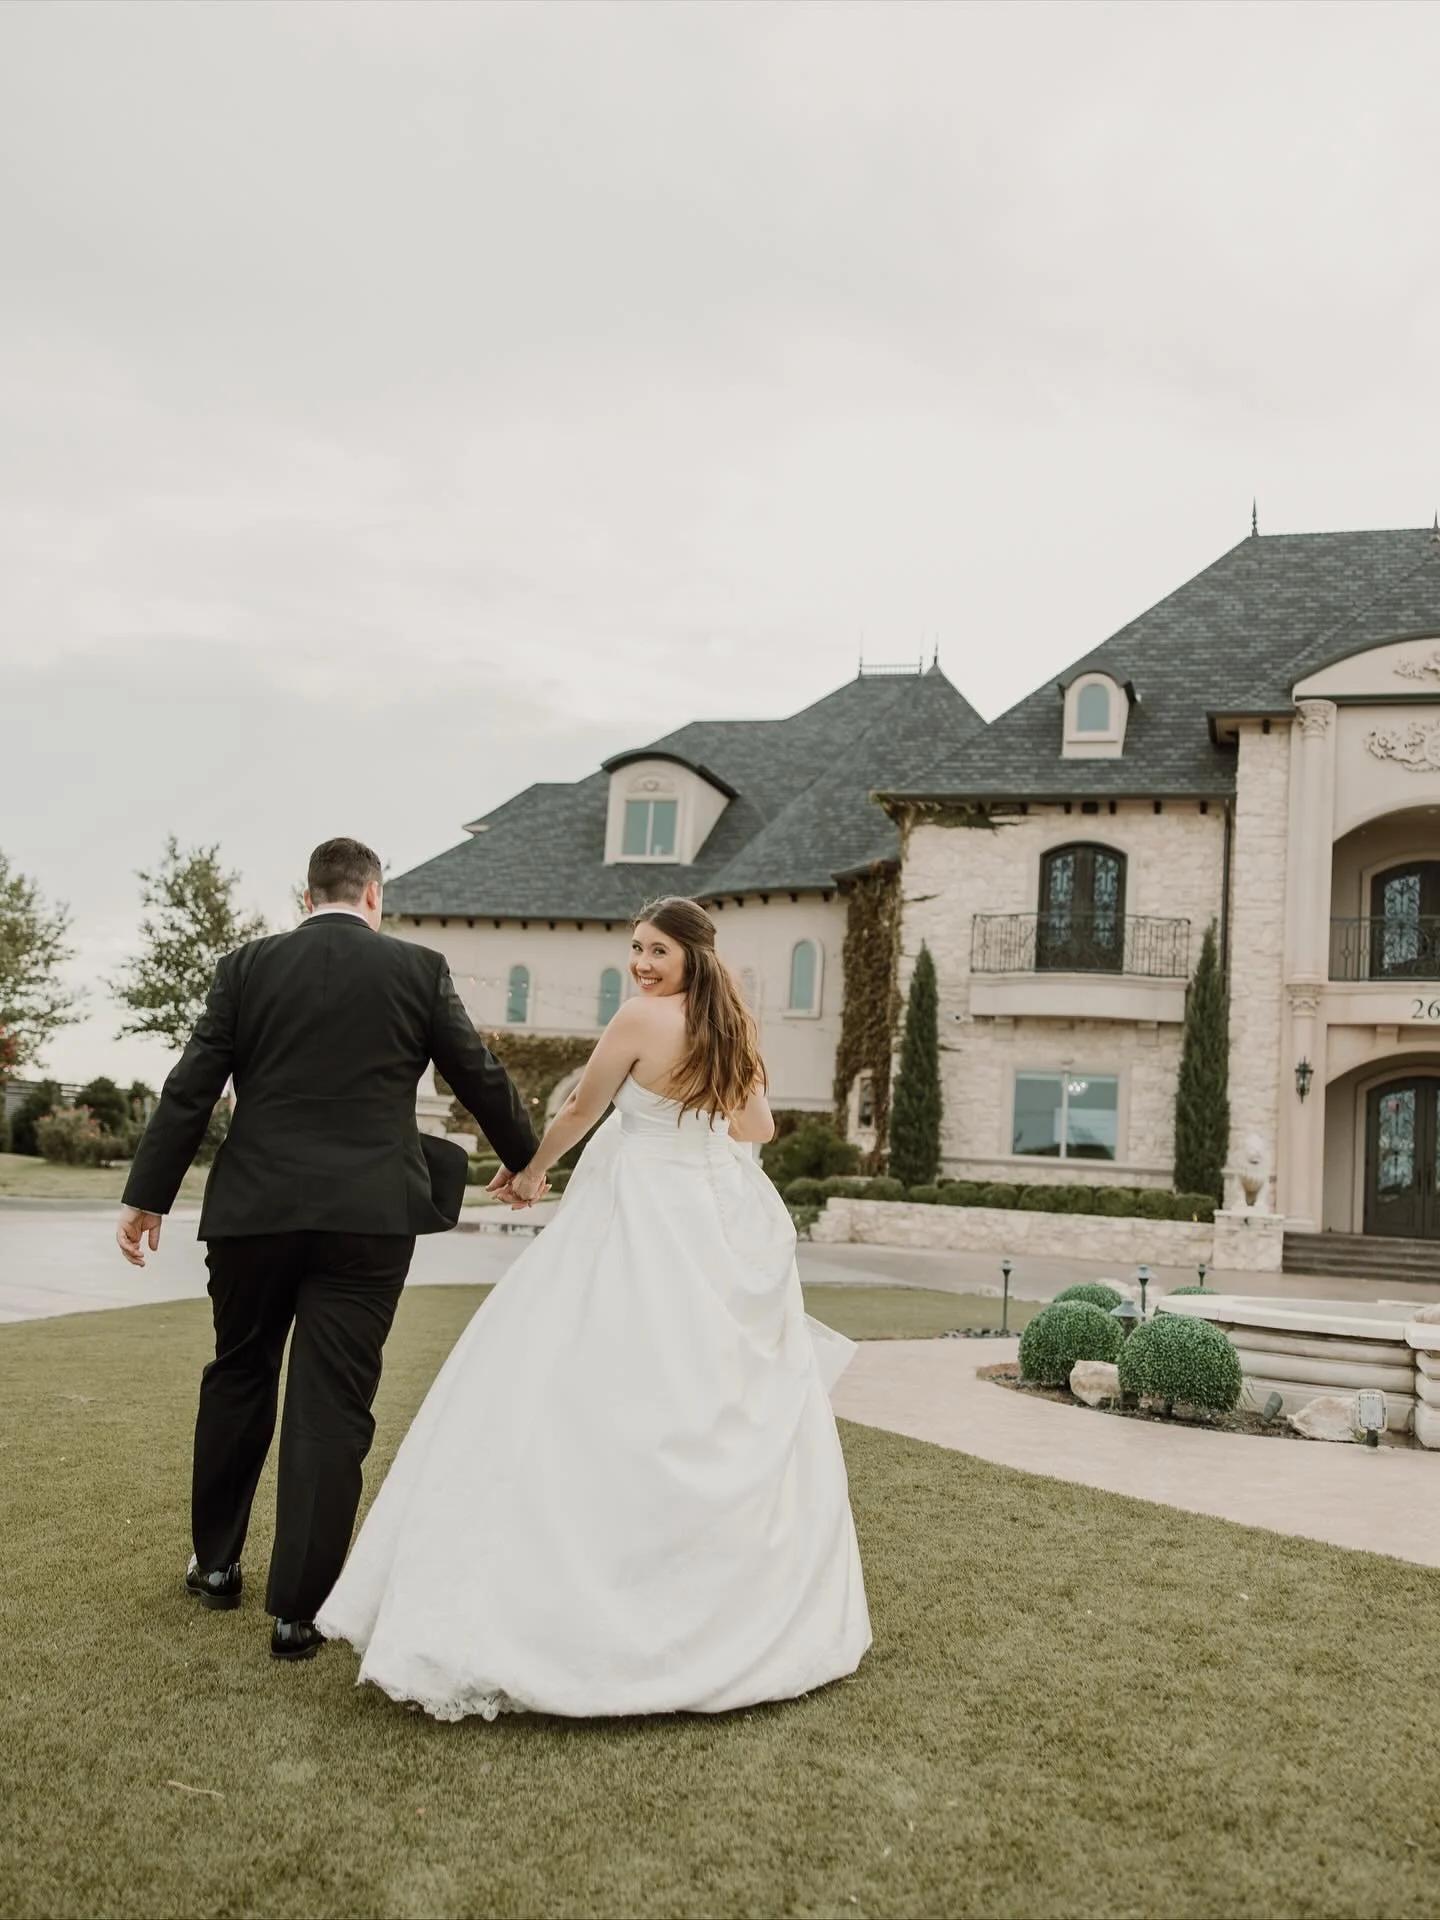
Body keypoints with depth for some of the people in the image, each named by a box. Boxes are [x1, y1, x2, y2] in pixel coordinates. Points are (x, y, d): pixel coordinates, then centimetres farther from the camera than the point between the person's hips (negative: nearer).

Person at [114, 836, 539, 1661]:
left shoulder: (248, 966, 4)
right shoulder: (419, 970, 1)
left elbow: (191, 1090, 2)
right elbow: (481, 1076, 8)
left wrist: (148, 1196, 9)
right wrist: (525, 1156, 24)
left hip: (255, 1207, 2)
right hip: (368, 1215, -2)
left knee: (237, 1380, 20)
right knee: (332, 1406, 3)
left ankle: (217, 1563, 34)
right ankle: (299, 1609, 7)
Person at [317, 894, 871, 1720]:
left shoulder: (643, 1018, -11)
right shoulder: (734, 1028, 8)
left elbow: (581, 1110, 0)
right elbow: (759, 1127, 20)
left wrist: (533, 1170, 17)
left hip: (645, 1224, -7)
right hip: (725, 1225, 7)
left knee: (618, 1394, -7)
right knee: (731, 1408, 14)